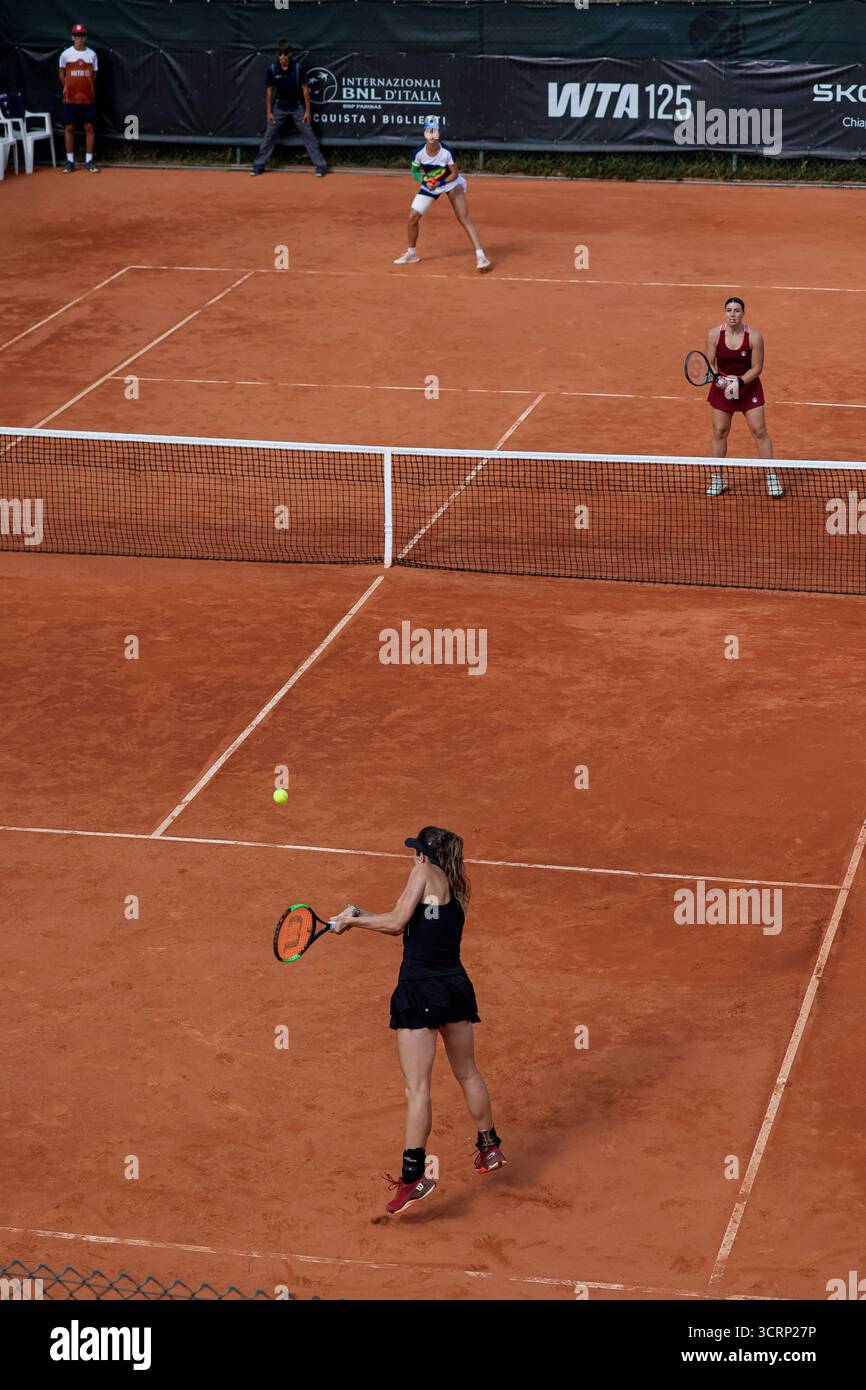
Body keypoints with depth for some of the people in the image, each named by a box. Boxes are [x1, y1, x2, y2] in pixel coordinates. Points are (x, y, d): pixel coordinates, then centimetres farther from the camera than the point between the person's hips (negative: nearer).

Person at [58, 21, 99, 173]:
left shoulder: (92, 54, 1)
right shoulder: (66, 54, -2)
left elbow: (93, 76, 11)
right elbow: (62, 75, 10)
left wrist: (85, 88, 10)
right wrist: (69, 89, 13)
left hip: (88, 97, 1)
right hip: (70, 98, -1)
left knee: (90, 127, 0)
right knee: (69, 127, 2)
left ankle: (89, 160, 7)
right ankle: (70, 160, 8)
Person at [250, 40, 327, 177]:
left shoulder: (298, 68, -17)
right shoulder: (272, 69, -13)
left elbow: (305, 89, -9)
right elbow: (269, 91, -2)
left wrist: (308, 111, -9)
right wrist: (269, 112, 0)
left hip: (298, 107, -2)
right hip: (280, 108, 2)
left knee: (309, 135, -4)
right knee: (269, 136, 4)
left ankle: (320, 166, 0)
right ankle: (259, 165, 13)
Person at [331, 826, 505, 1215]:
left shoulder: (425, 872, -6)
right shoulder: (458, 885, 15)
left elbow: (396, 923, -11)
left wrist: (353, 920, 1)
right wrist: (359, 916, 11)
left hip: (420, 989, -8)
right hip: (456, 984, 8)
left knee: (417, 1087, -8)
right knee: (468, 1073, 24)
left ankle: (414, 1174, -12)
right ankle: (489, 1147, 37)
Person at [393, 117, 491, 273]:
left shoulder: (446, 152, -28)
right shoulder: (419, 153, -22)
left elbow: (454, 174, -16)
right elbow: (415, 171, -4)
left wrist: (440, 183, -30)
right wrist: (424, 180, -23)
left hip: (450, 182, -3)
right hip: (429, 184, 3)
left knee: (464, 218, -18)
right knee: (413, 217, -1)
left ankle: (480, 256, -19)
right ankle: (412, 254, 23)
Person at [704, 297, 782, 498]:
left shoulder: (754, 337, -16)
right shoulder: (714, 334, -12)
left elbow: (756, 368, -11)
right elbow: (710, 364, -8)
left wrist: (740, 382, -25)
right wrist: (718, 379, -27)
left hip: (749, 386, -1)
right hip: (722, 388, 2)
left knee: (759, 431, -3)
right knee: (719, 432, 4)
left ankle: (772, 478, 5)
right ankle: (717, 479, 16)